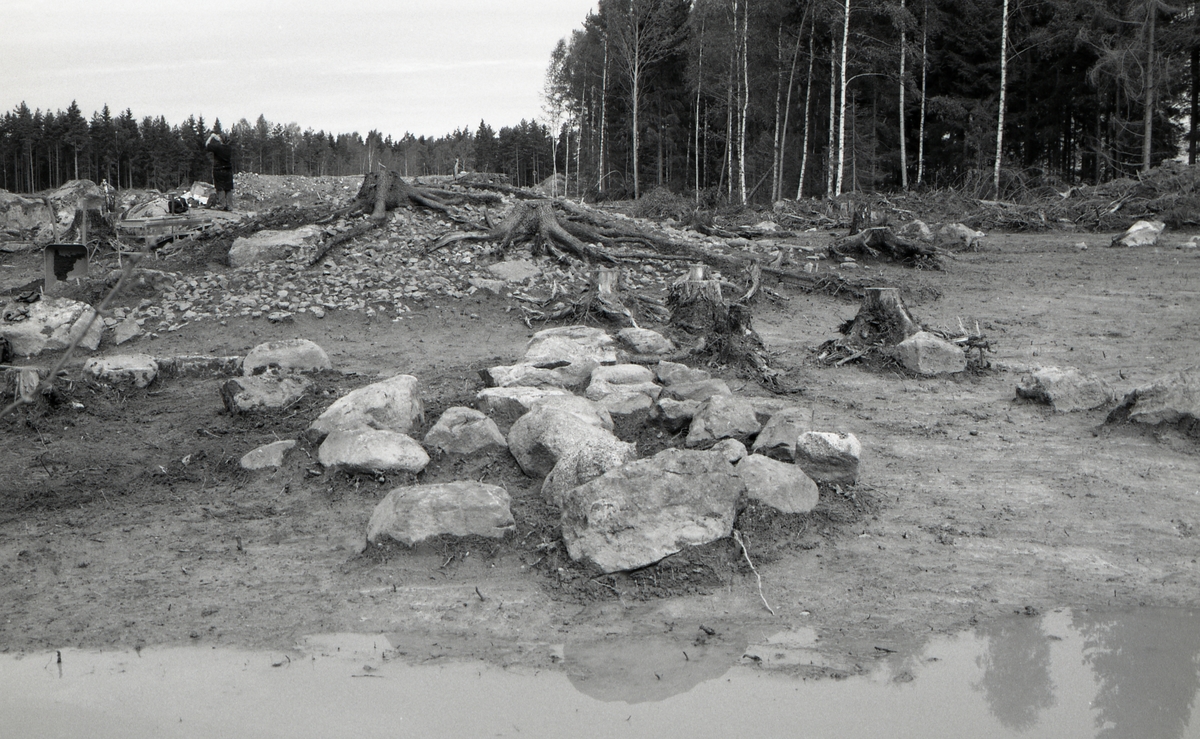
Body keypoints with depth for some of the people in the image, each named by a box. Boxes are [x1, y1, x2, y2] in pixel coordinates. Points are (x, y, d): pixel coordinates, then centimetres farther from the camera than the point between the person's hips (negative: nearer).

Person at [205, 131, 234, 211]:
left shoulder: (217, 147, -12)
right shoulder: (229, 148, 4)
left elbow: (207, 146, -5)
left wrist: (211, 137, 7)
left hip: (219, 170, -4)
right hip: (228, 171, 4)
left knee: (220, 189, 2)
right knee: (229, 189, 6)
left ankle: (221, 205, -1)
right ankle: (229, 206, 5)